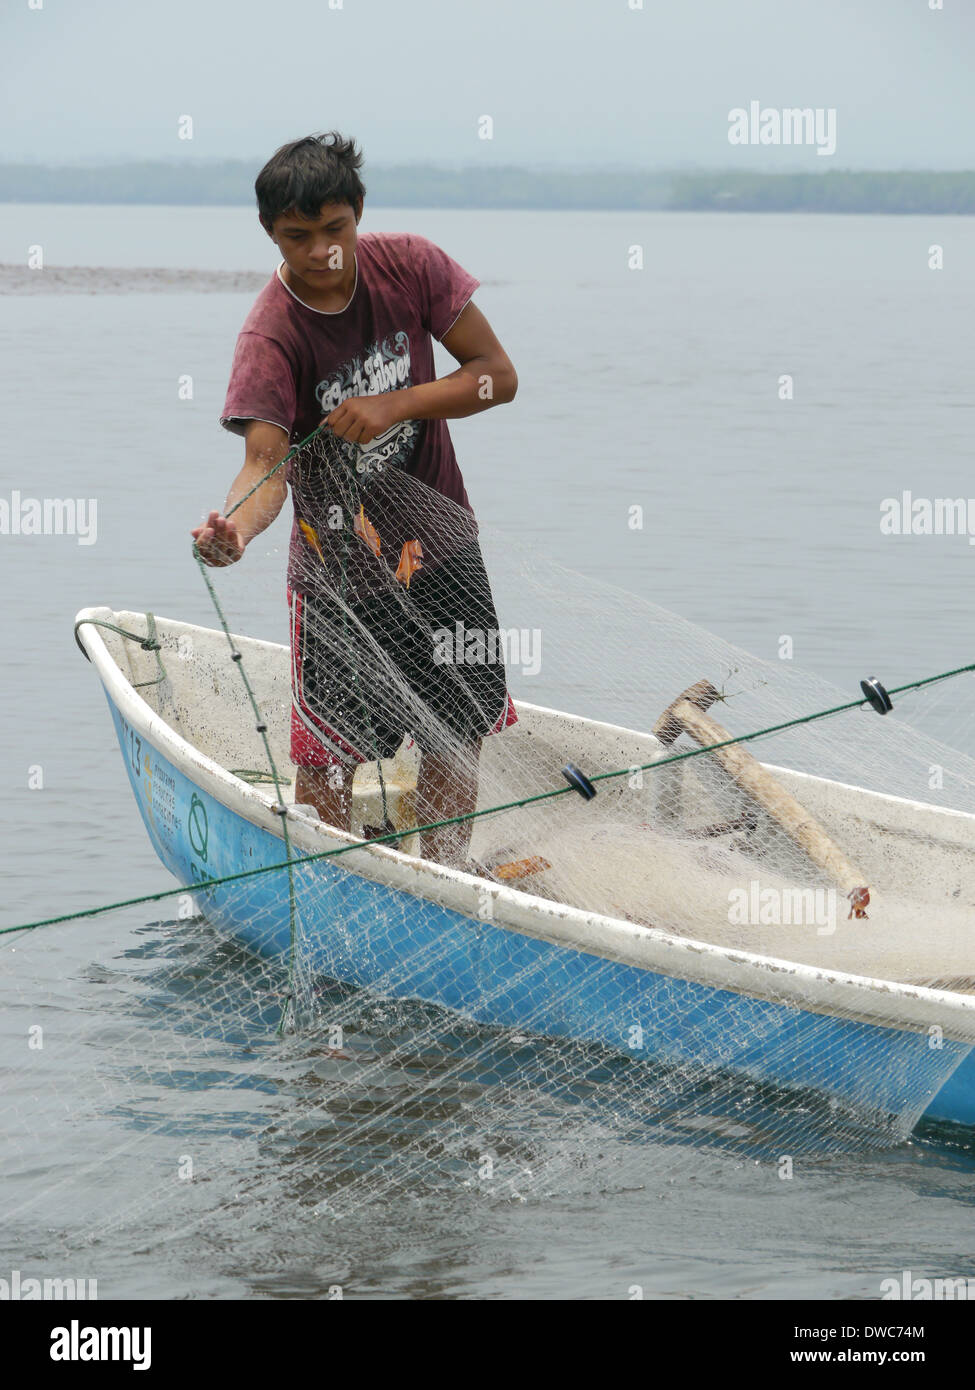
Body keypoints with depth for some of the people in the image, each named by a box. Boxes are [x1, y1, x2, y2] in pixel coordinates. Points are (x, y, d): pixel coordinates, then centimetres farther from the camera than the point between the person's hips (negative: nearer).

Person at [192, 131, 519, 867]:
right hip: (340, 562, -4)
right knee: (329, 756, -4)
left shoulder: (410, 265, -10)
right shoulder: (270, 333, -20)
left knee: (460, 732, 12)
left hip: (440, 541, 4)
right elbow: (267, 458, -32)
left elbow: (499, 375, -8)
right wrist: (235, 527, -54)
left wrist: (395, 405, -23)